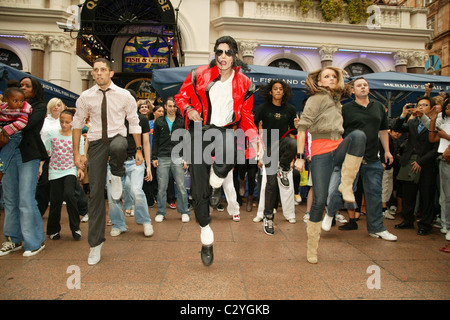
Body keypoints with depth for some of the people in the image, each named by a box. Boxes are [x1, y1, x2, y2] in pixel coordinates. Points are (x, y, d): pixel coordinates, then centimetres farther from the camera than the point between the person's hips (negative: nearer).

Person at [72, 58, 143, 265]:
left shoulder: (124, 95, 1)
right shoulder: (86, 97, 4)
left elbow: (134, 123, 7)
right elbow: (77, 124, 11)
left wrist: (139, 149, 4)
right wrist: (76, 153, 7)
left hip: (117, 137, -1)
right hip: (96, 143, 2)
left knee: (117, 146, -43)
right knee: (96, 193, -1)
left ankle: (117, 176, -6)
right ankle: (96, 243, 12)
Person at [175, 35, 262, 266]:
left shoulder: (244, 83, 6)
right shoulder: (199, 75, 2)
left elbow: (246, 114, 13)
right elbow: (181, 96, 12)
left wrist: (252, 136, -3)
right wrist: (189, 109, -11)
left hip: (225, 130, 0)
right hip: (199, 131, 0)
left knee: (228, 159, -39)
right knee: (198, 190, -2)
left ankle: (216, 184, 1)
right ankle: (206, 238, 20)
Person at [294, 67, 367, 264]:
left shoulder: (337, 101, 21)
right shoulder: (317, 98, 1)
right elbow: (302, 127, -8)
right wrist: (300, 157, -15)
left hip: (339, 148, 5)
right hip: (321, 152, -5)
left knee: (358, 134, -28)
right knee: (319, 200, -9)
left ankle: (346, 185, -22)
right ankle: (311, 247, 7)